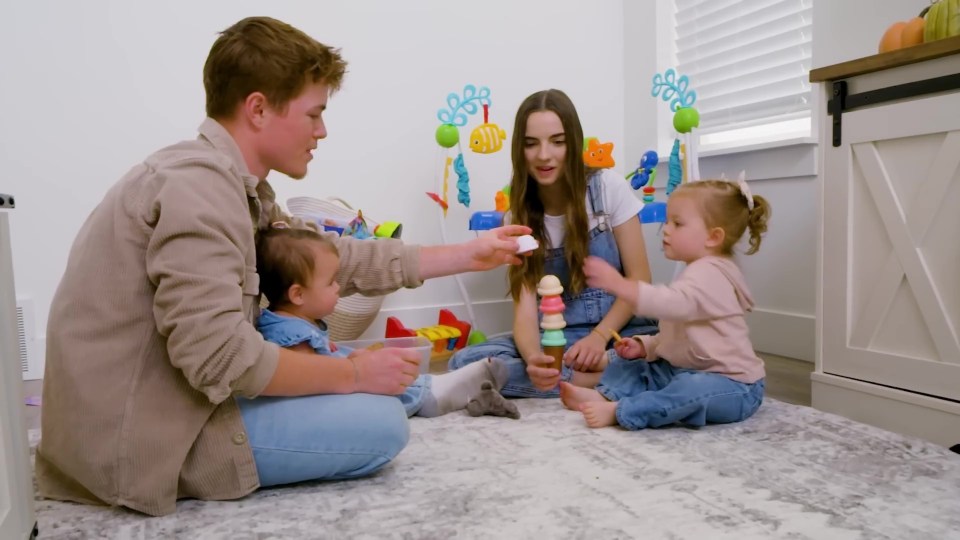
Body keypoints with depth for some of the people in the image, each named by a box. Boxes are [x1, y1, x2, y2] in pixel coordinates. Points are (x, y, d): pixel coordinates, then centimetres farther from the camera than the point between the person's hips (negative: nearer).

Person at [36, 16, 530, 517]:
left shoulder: (234, 185, 8)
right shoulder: (199, 183, -23)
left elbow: (337, 260, 9)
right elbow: (219, 356, -30)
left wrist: (468, 254, 12)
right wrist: (356, 373, -17)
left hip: (161, 403, 9)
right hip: (137, 435, -9)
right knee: (380, 420, -11)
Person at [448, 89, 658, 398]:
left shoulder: (608, 187, -5)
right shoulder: (518, 216, 0)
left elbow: (639, 279, -3)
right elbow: (525, 307, -11)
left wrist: (600, 335, -19)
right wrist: (532, 357, -33)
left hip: (620, 329, -2)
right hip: (556, 339, 3)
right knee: (466, 362, -25)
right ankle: (603, 376, -25)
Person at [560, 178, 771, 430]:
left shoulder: (709, 274, -17)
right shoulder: (698, 273, 15)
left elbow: (673, 304, -39)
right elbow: (675, 337, 22)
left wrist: (618, 284, -45)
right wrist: (644, 346, 5)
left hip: (729, 384, -10)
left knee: (694, 388, -39)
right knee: (631, 365, 10)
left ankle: (619, 411, -40)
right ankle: (604, 395, -14)